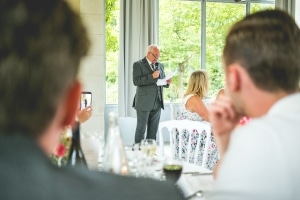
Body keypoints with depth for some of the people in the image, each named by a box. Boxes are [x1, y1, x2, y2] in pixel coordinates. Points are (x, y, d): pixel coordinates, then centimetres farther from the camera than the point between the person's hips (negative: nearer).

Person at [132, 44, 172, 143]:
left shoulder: (160, 65, 15)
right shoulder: (138, 64, -4)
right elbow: (136, 81, -15)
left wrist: (167, 82, -3)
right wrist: (151, 76, -22)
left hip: (157, 103, 6)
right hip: (144, 103, -6)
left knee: (153, 130, 10)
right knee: (141, 129, 0)